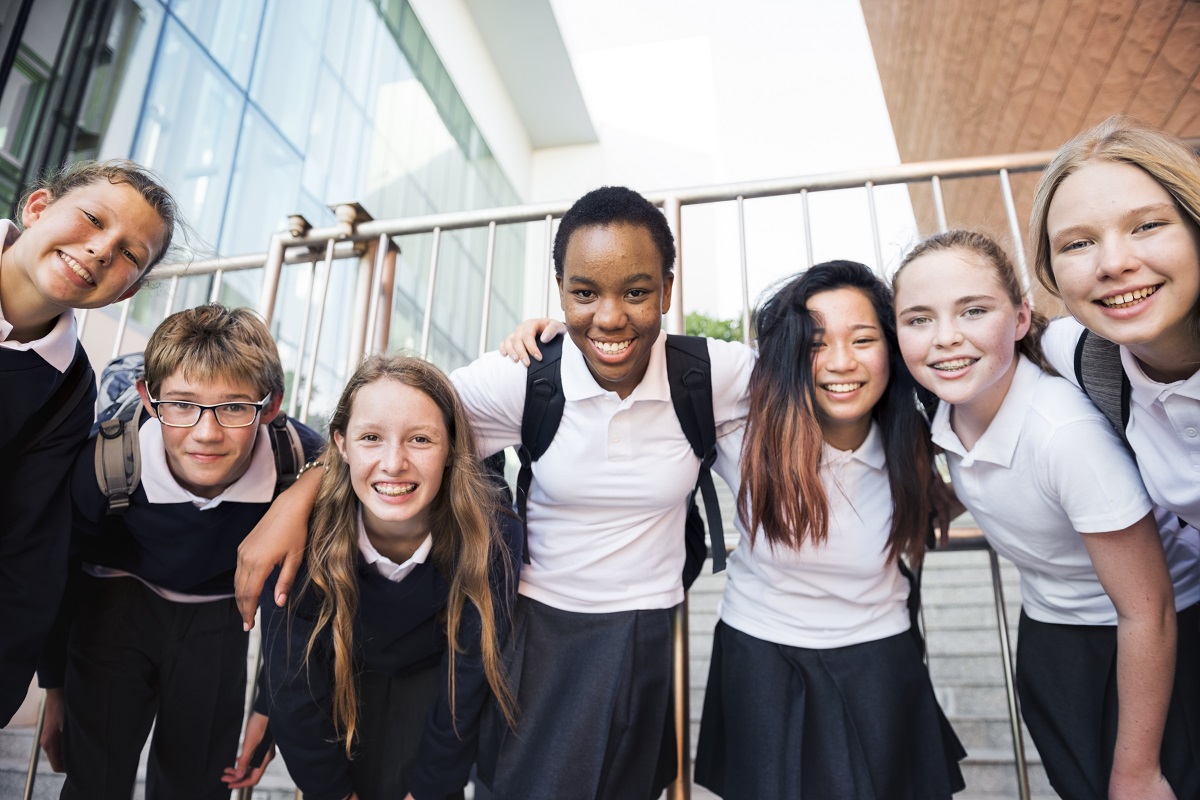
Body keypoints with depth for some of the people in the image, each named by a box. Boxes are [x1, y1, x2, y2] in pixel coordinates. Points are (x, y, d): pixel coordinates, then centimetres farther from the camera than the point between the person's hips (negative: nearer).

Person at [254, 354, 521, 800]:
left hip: (432, 677, 0)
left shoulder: (492, 535, -33)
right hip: (341, 677, 1)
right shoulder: (302, 533, -32)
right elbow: (294, 690, -19)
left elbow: (466, 685, -20)